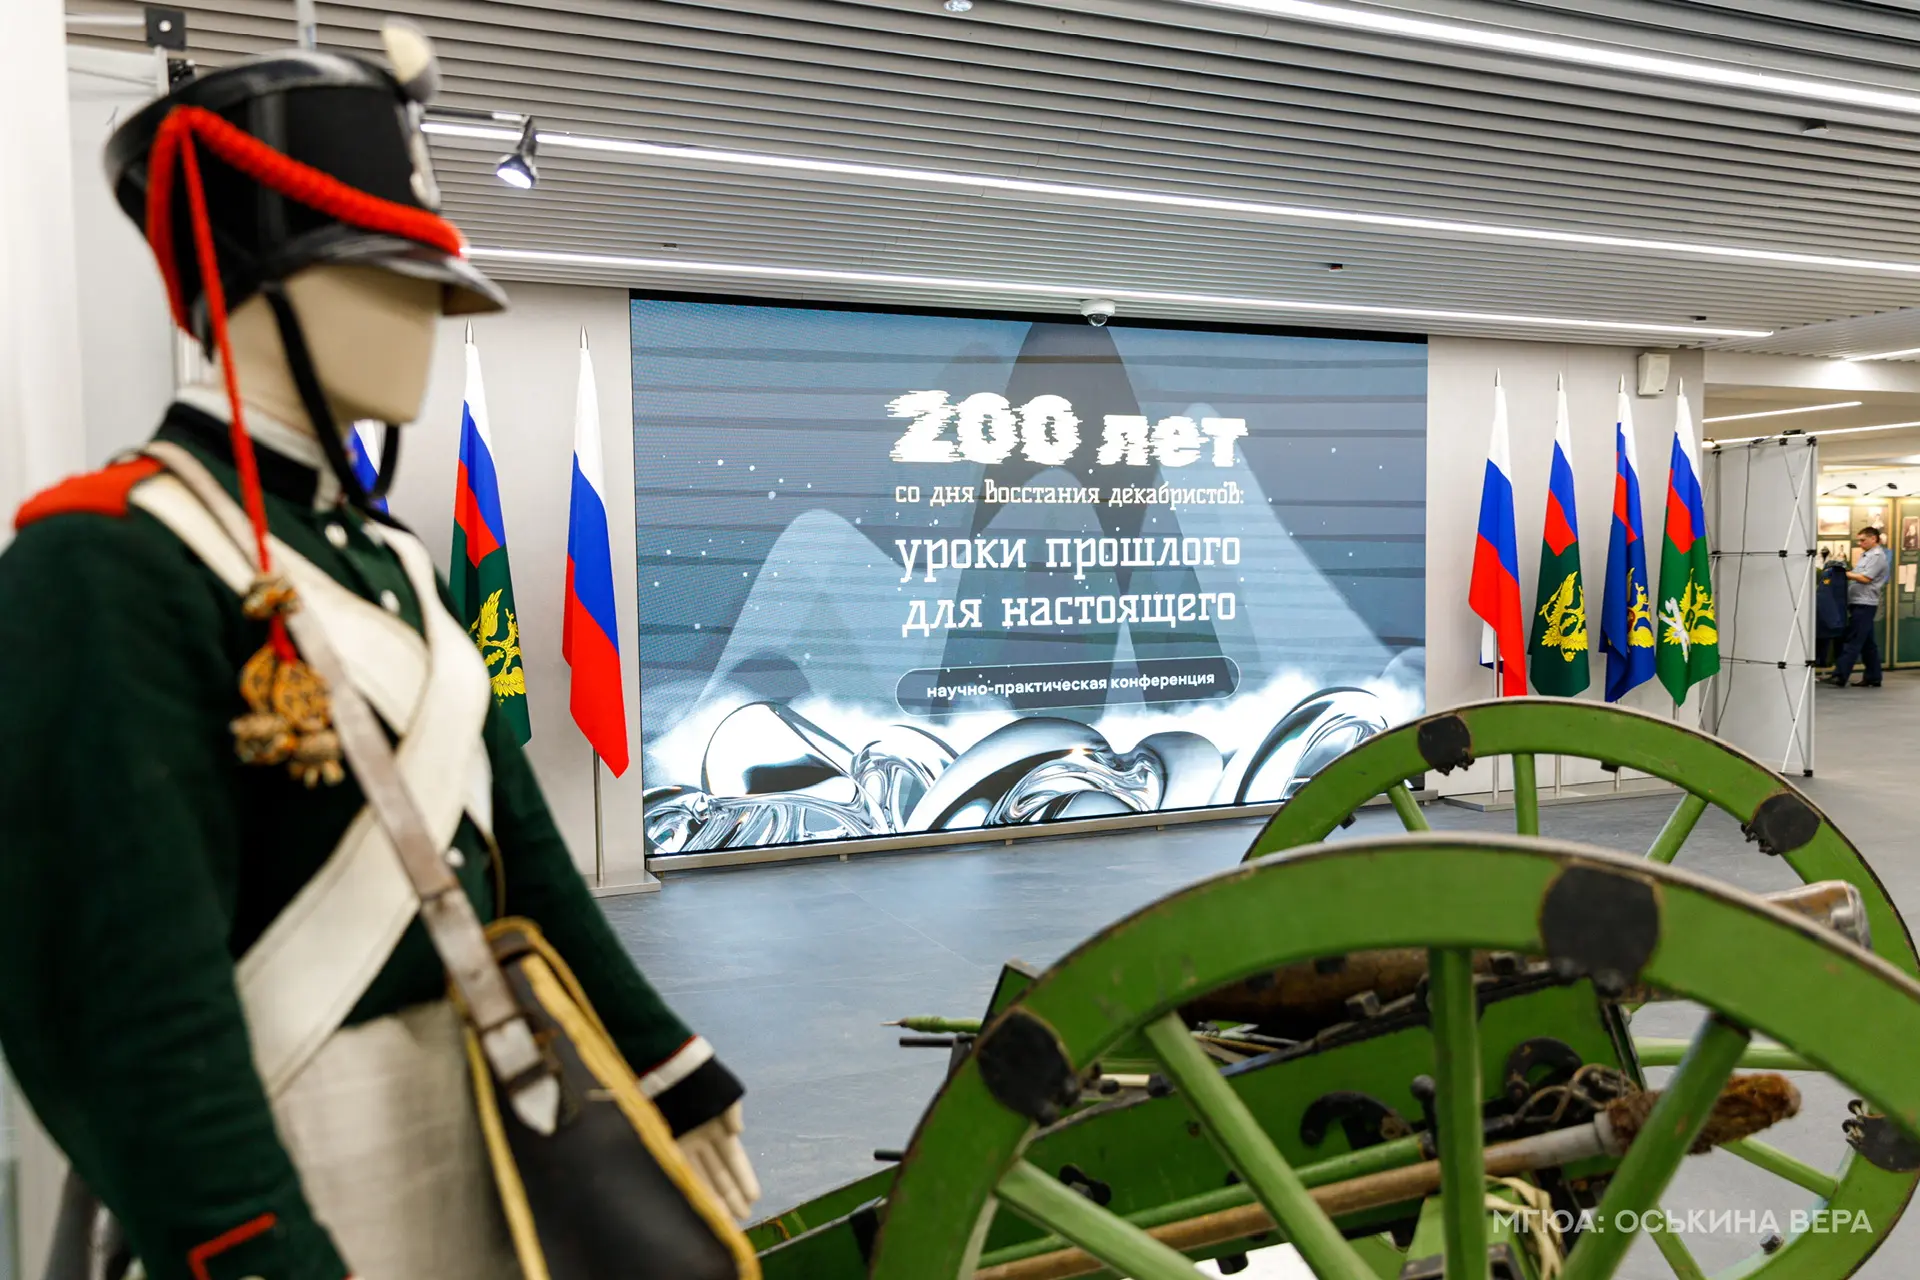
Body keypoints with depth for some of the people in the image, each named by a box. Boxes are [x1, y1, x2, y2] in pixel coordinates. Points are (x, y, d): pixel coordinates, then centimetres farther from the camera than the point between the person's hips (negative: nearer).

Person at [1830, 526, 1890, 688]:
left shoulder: (1877, 556, -9)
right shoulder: (1866, 555, 19)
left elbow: (1865, 578, -15)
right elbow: (1857, 574, 20)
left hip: (1864, 604, -9)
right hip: (1858, 603, 9)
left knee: (1853, 641, -11)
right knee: (1868, 643, 11)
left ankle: (1840, 676, -14)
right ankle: (1873, 677, 15)